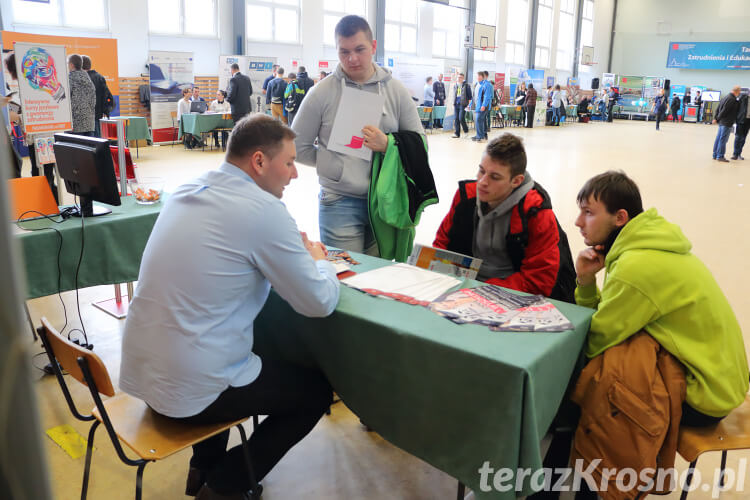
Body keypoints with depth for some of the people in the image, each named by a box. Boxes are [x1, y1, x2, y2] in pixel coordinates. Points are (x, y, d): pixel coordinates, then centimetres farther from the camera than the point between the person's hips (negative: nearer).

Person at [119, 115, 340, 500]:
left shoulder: (187, 191, 4)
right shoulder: (265, 210, -19)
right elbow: (320, 303, -12)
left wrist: (296, 253, 13)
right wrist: (318, 260, 8)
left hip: (138, 371, 8)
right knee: (316, 390, 13)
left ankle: (204, 468, 39)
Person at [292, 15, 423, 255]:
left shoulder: (396, 90, 4)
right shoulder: (321, 93, -1)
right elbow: (298, 147, 3)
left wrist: (387, 145, -13)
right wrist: (337, 166, -5)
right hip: (340, 202, -2)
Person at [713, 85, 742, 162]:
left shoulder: (726, 97, 12)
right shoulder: (732, 99, -18)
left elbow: (718, 108, 13)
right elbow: (724, 110, -20)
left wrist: (715, 118, 12)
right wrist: (718, 118, -8)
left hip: (722, 122, 10)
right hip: (727, 123, -10)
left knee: (718, 138, 12)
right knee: (723, 139, -4)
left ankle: (715, 155, 18)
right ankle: (720, 156, -1)